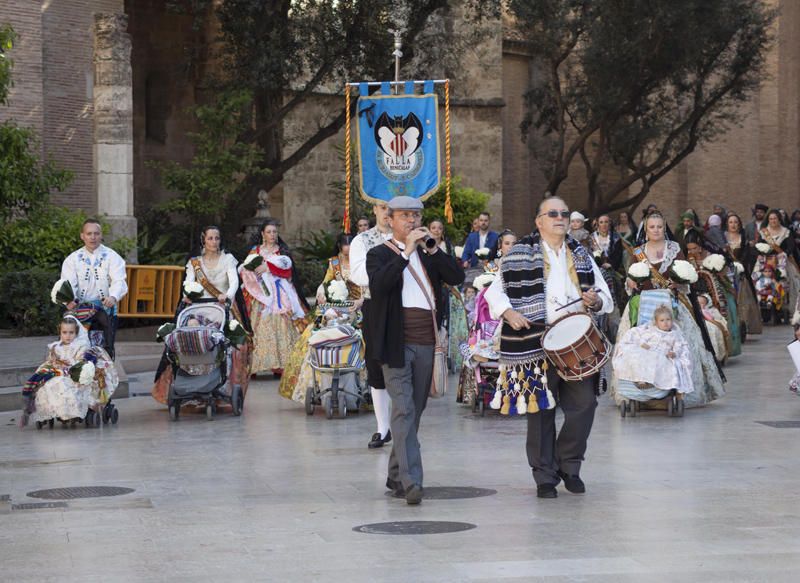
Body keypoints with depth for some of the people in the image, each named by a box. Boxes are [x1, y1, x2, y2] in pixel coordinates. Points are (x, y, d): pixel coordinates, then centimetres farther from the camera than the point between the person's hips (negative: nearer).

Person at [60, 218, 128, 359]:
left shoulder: (112, 257, 5)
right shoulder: (73, 259, 10)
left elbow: (119, 281, -10)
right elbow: (68, 283, -5)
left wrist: (113, 297, -33)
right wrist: (70, 300, -28)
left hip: (105, 310, -1)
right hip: (80, 309, 1)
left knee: (107, 349, -8)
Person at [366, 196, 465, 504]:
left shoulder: (429, 254, 16)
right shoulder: (379, 254, 2)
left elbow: (457, 277, 1)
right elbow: (378, 284, -18)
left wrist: (432, 248, -8)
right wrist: (406, 251, -20)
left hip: (426, 344, 5)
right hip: (396, 345, -5)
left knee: (414, 412, 12)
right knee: (403, 411, -13)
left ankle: (396, 476, 23)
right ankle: (411, 482, -19)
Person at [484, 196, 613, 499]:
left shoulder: (581, 255, 16)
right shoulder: (520, 255, 4)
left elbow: (606, 297, 19)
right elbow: (494, 292, 5)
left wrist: (596, 301, -4)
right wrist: (508, 312, -14)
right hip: (537, 343, -3)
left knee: (584, 403, -5)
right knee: (541, 409, 2)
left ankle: (568, 464, 16)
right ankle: (545, 477, 12)